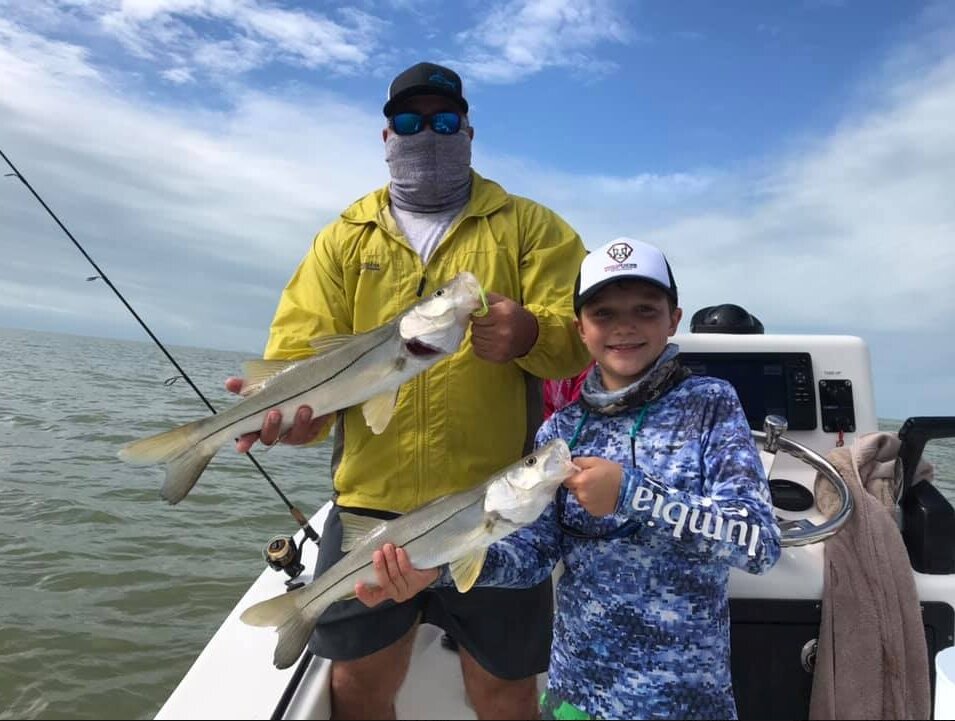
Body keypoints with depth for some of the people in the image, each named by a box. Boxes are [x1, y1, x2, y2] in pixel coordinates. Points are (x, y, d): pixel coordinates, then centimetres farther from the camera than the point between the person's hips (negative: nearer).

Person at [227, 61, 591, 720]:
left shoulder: (530, 226, 6)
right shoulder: (344, 239, 11)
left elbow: (577, 333, -4)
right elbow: (303, 348, 2)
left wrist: (529, 334, -26)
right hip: (371, 501, 2)